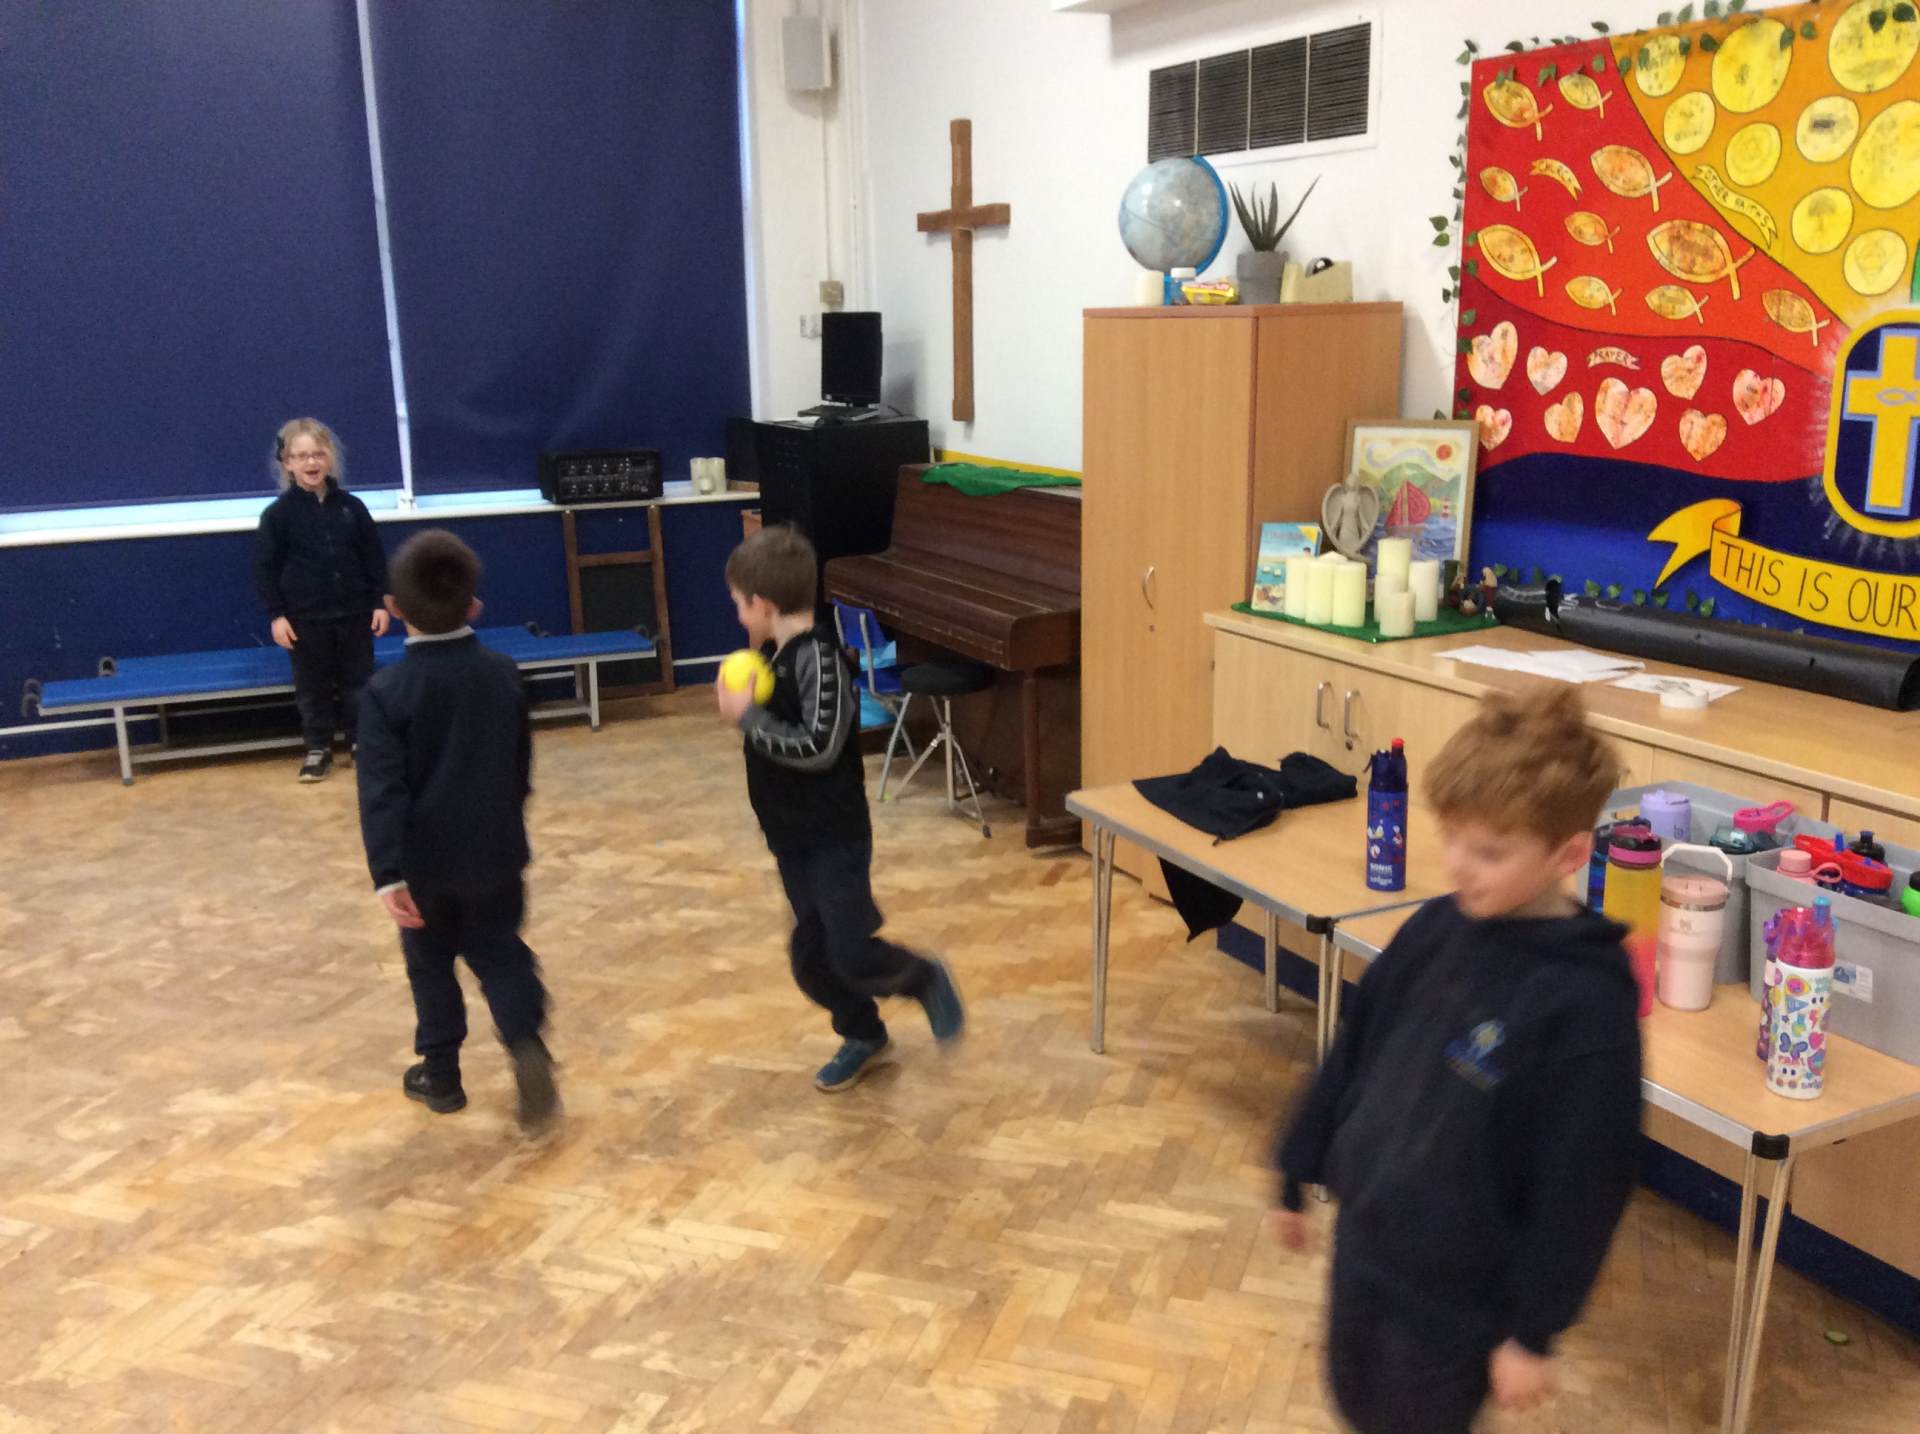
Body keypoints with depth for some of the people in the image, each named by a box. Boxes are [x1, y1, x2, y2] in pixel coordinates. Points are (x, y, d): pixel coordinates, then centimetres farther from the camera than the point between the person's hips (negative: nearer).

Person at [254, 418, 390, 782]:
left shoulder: (350, 506, 0)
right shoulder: (279, 513, -6)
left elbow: (374, 558, 5)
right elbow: (264, 567, -4)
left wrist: (379, 603, 2)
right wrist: (276, 615, -8)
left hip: (354, 613, 2)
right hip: (305, 617, -2)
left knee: (357, 682, 10)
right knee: (313, 686, 8)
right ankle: (318, 749, 21)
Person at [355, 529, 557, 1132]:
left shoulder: (387, 691, -13)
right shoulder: (504, 675, -3)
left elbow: (382, 790, -20)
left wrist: (388, 873, -22)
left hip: (426, 858, -2)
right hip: (495, 851, 2)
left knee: (430, 963, 17)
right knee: (499, 952, 15)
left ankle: (441, 1074, 27)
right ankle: (527, 1043, -9)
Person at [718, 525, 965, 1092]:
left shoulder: (818, 657, -22)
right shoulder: (774, 652, 4)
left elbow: (818, 746, -29)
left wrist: (746, 716, -22)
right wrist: (738, 702, -2)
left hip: (835, 837, -8)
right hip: (792, 837, 8)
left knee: (852, 956, -7)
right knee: (811, 960, 12)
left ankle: (926, 978, 22)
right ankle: (862, 1034, 34)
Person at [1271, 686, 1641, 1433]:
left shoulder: (1587, 1001, -23)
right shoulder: (1434, 930, -5)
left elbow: (1585, 1182, -18)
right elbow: (1352, 1053, 5)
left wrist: (1533, 1326, -12)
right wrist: (1298, 1174, 13)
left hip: (1459, 1291, -6)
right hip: (1362, 1242, 6)